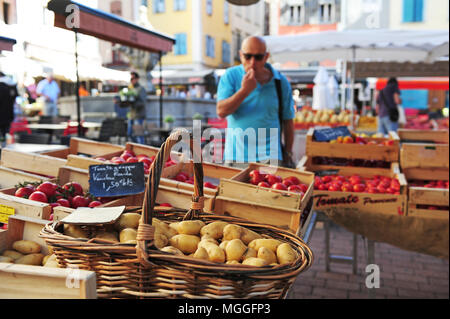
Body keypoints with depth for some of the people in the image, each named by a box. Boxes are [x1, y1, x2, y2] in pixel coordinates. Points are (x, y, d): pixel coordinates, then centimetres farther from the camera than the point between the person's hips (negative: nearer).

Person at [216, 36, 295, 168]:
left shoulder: (280, 82, 2)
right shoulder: (230, 76, 0)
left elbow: (288, 121, 9)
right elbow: (221, 112, -10)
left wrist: (288, 154, 11)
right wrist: (244, 90, -19)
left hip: (268, 155, 0)